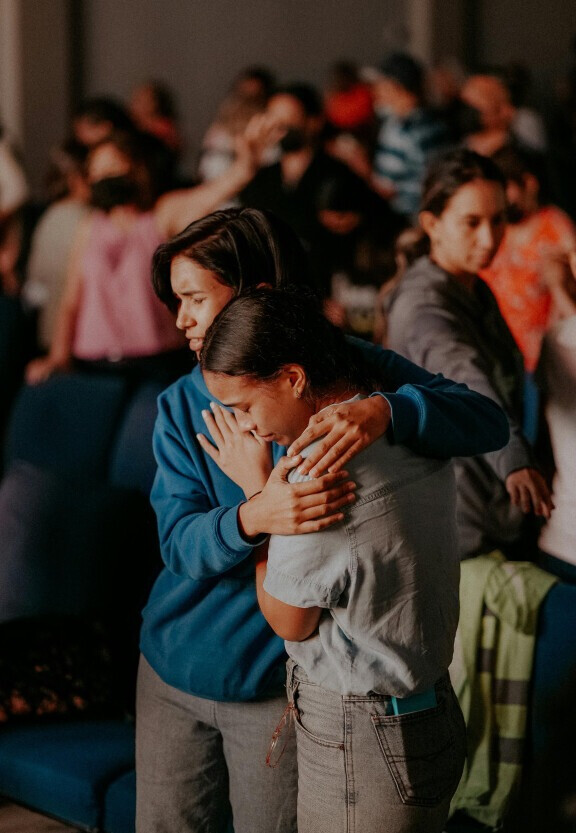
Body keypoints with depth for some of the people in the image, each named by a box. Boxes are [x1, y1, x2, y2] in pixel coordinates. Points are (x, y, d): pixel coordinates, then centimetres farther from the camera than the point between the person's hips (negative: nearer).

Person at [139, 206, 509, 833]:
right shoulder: (182, 406, -1)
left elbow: (488, 423, -22)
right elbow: (179, 541, -14)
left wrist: (385, 411, -42)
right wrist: (254, 517, -37)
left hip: (279, 684, -3)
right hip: (174, 667, 4)